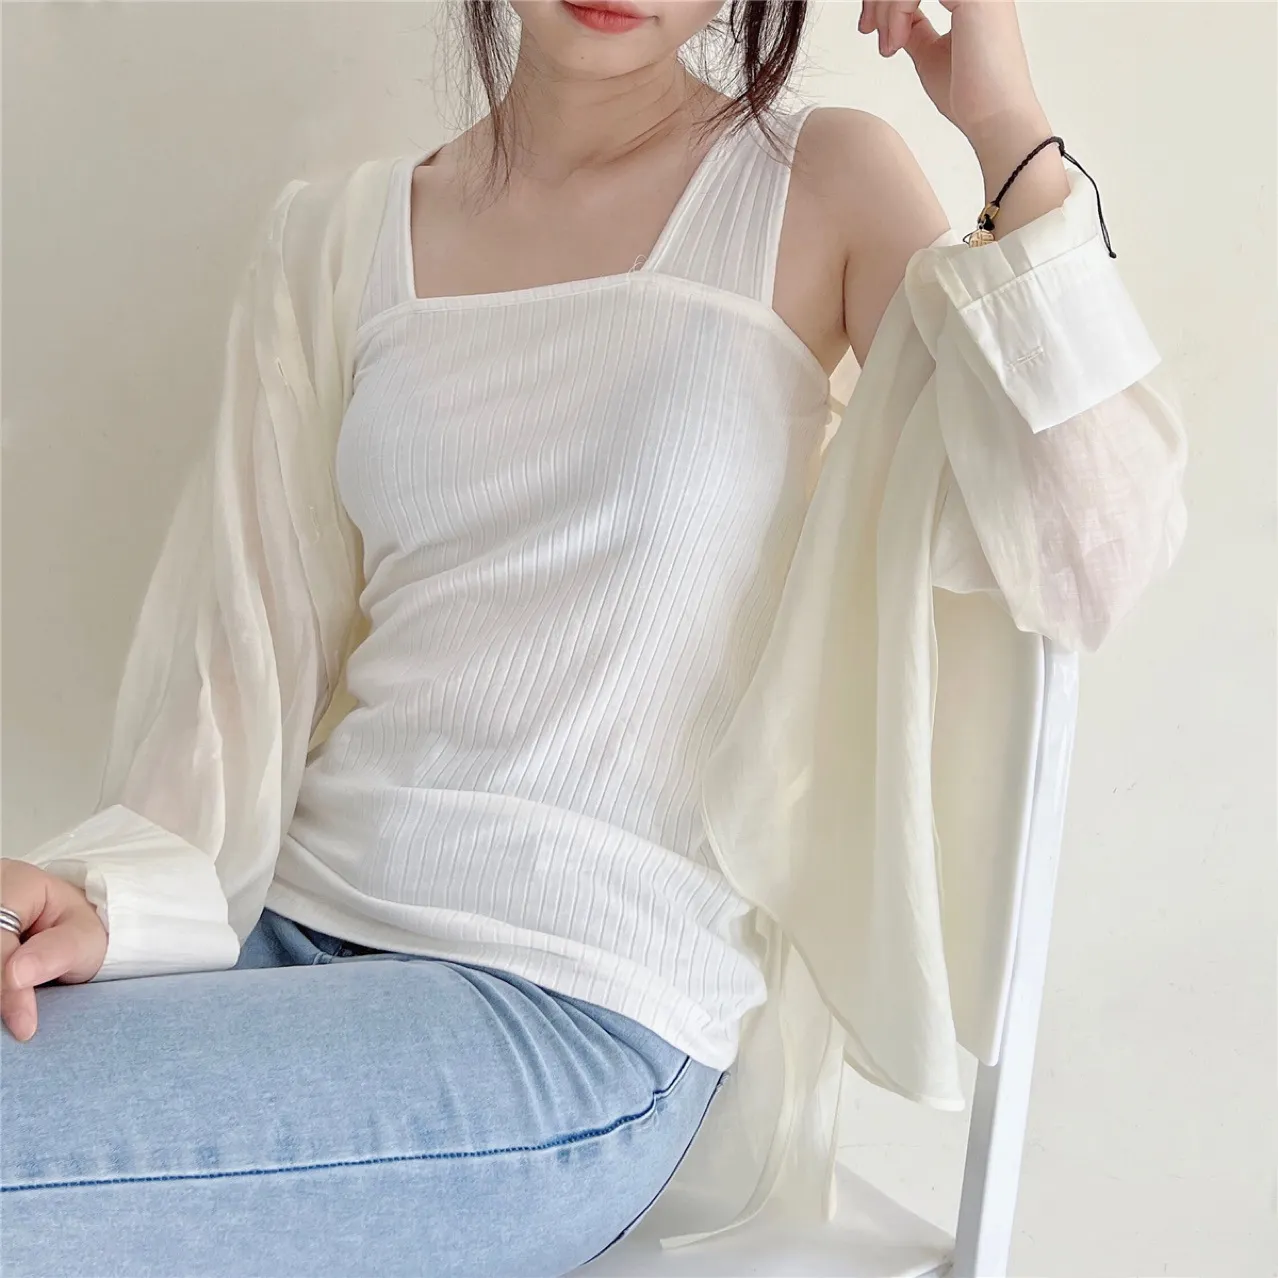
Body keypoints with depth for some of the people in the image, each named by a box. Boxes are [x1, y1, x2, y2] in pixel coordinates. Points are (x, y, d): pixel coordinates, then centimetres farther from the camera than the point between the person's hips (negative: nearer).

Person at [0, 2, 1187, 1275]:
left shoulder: (817, 183, 2)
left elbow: (1092, 560, -8)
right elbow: (252, 644, 6)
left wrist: (1009, 130, -11)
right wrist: (113, 892, -12)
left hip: (585, 1012, -4)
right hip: (293, 927, 5)